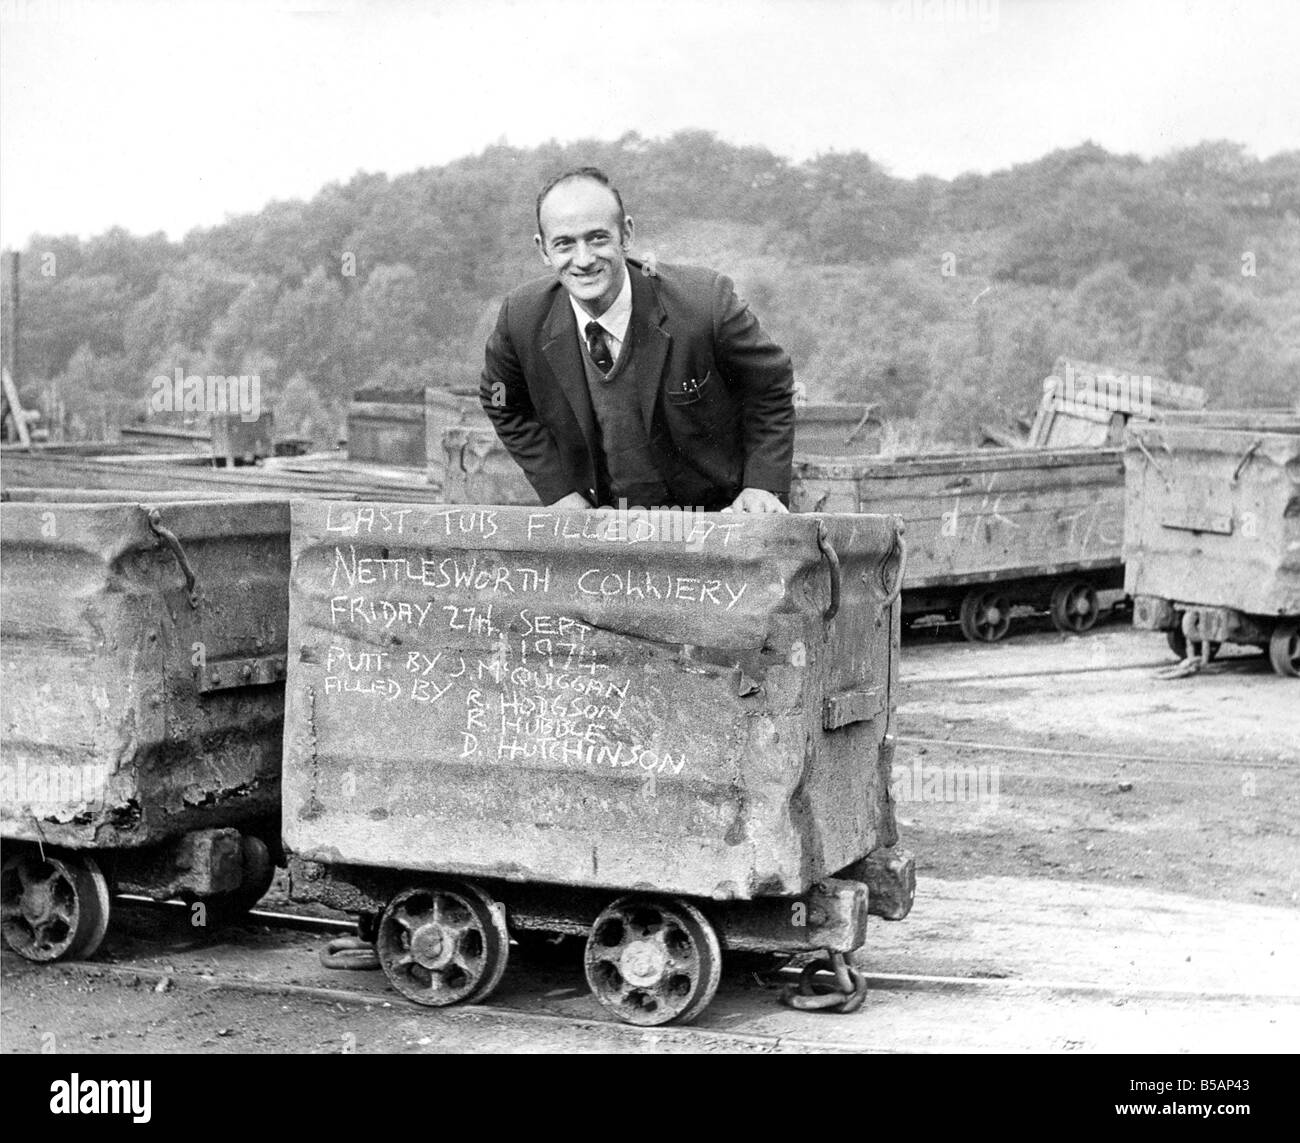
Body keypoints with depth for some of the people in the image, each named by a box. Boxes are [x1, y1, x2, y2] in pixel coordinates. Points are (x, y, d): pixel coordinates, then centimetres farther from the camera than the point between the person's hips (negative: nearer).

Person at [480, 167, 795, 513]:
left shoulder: (706, 302, -18)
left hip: (713, 511, -3)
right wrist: (559, 490, 3)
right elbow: (504, 407, 11)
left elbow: (771, 386, -1)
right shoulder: (522, 318, -9)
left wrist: (762, 485, -9)